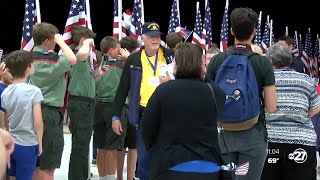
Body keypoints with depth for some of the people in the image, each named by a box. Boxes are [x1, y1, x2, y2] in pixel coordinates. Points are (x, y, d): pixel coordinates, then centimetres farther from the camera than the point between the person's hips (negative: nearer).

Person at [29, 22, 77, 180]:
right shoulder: (50, 59, -16)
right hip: (50, 113, -8)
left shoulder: (30, 58, 9)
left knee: (35, 164, 14)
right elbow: (72, 60, -27)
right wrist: (60, 40, -17)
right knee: (47, 166, -4)